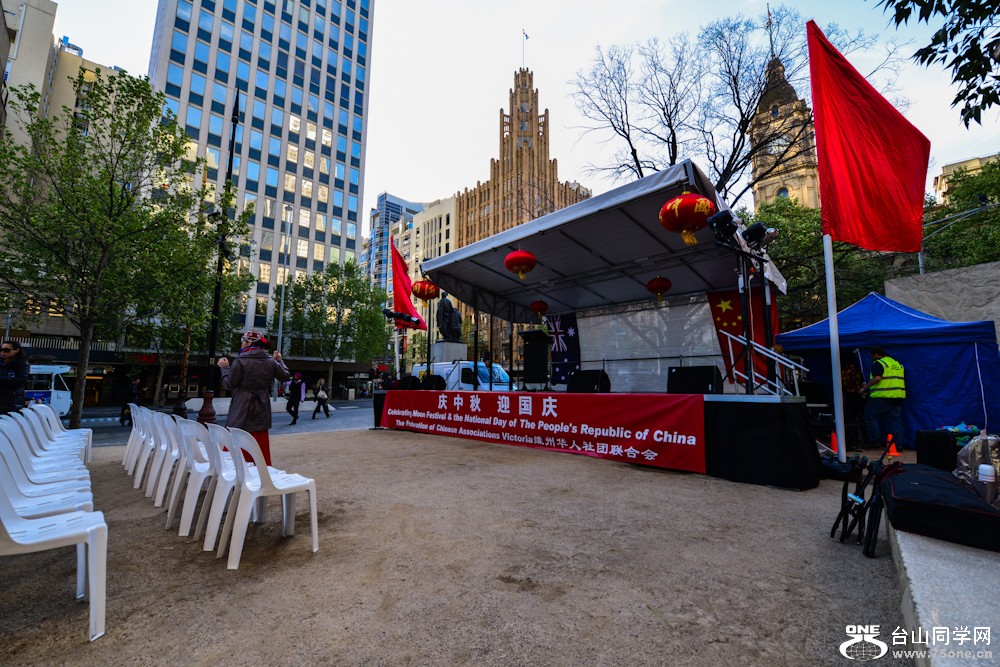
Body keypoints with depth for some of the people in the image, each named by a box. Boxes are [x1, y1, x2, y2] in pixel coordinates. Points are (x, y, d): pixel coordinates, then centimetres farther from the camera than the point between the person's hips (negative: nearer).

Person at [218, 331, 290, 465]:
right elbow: (285, 376, 10)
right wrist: (279, 360, 22)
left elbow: (229, 384, -8)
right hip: (261, 410, 4)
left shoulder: (240, 361, -12)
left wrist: (224, 368, 7)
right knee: (262, 446, 14)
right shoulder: (270, 361, 0)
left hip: (242, 410, -4)